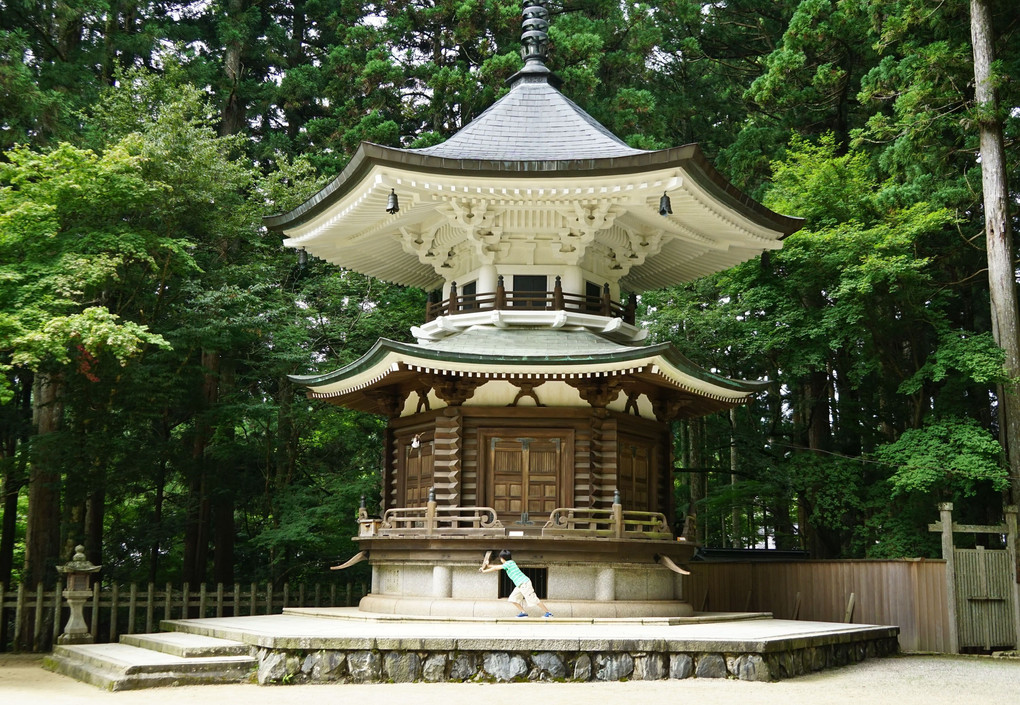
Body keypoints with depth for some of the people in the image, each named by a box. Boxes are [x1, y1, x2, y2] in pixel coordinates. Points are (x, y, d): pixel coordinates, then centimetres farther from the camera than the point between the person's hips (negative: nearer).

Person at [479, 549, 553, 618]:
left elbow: (496, 568, -4)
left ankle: (548, 613, -5)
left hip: (524, 583, -10)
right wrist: (488, 566, 34)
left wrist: (484, 571, 5)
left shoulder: (508, 563, -10)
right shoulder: (510, 563, 17)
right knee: (512, 599, 9)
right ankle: (523, 612, 7)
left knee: (533, 599, -9)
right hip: (520, 585, 10)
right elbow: (497, 567, 31)